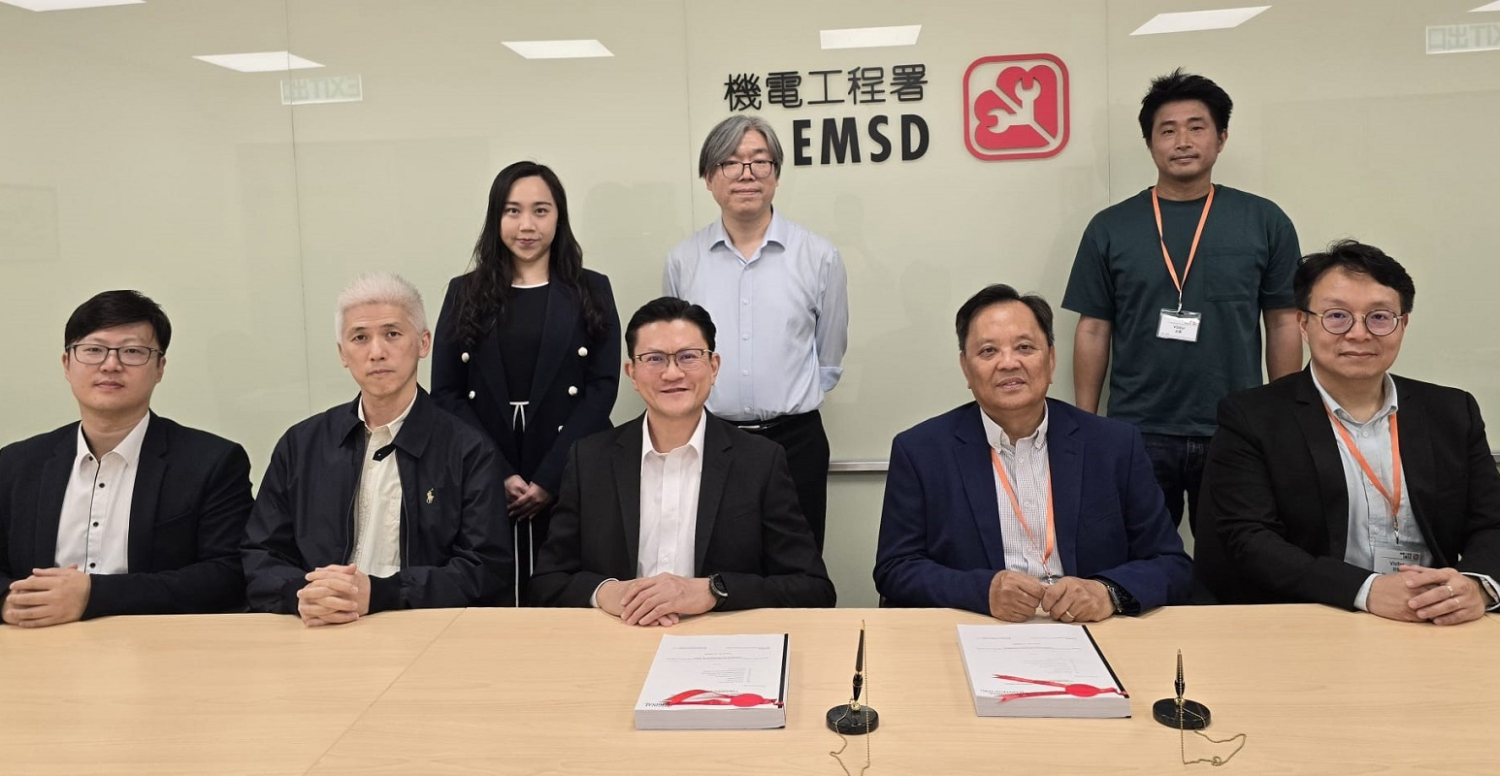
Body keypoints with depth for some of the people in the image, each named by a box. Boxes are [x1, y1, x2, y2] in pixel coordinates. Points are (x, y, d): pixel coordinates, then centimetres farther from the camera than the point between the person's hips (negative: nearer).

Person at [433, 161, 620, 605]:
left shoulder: (592, 291, 7)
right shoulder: (465, 293, 10)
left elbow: (603, 387, -2)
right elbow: (446, 393, 4)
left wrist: (548, 479, -10)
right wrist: (500, 475, -9)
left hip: (572, 481, -1)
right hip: (484, 484, 1)